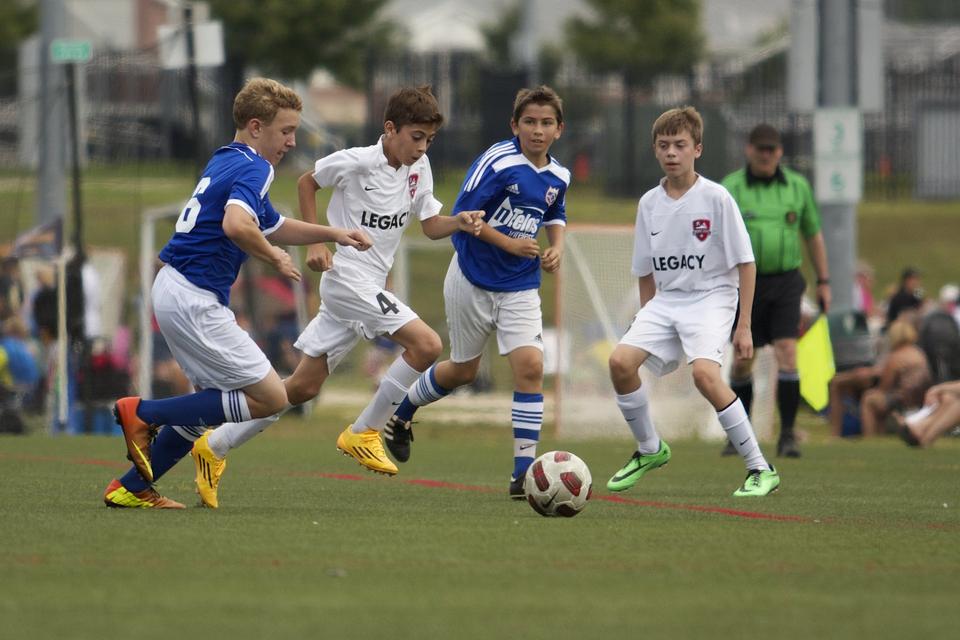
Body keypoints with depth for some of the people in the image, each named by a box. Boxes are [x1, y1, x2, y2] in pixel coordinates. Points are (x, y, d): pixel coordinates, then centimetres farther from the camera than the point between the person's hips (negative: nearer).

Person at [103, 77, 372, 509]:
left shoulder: (226, 162, 20)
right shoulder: (253, 168, -12)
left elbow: (272, 226, 34)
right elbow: (236, 225, -33)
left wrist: (333, 234, 27)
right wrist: (274, 258, -15)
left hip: (173, 290, 10)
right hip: (195, 299, -10)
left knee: (212, 402, 20)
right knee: (270, 399, -6)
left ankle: (130, 489, 18)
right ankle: (144, 414, -6)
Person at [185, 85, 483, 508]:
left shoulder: (418, 169, 7)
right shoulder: (356, 162, -13)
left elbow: (430, 225, 15)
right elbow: (307, 182, 2)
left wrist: (460, 222, -6)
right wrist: (316, 243, -3)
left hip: (368, 288, 8)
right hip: (347, 278, -8)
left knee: (304, 386, 9)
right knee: (427, 345, -19)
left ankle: (215, 447, 16)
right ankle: (363, 433, -8)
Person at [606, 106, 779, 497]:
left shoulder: (716, 198, -8)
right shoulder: (649, 204, 6)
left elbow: (745, 264, -7)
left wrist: (744, 325, -10)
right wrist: (648, 323, 15)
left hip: (711, 299, -5)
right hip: (665, 300, 5)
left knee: (704, 373, -29)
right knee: (621, 361, -16)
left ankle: (760, 469, -19)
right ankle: (650, 450, 8)